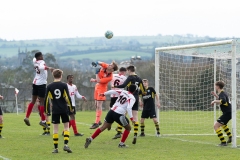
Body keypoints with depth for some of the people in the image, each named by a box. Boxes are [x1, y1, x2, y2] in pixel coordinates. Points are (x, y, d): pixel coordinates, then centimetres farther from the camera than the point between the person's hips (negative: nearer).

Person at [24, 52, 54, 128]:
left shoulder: (35, 61, 6)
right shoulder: (42, 62, -16)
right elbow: (41, 67, -40)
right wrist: (48, 68, -50)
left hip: (35, 83, 8)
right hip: (41, 83, -8)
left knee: (33, 101, 14)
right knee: (42, 102, -2)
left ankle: (27, 117, 9)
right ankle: (43, 121, 1)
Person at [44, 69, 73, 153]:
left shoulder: (49, 86, -1)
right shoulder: (64, 85, -4)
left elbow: (46, 99, -1)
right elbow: (68, 97, -7)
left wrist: (46, 109, 10)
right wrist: (71, 107, 5)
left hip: (55, 110, 1)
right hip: (64, 109, -1)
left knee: (55, 128, 5)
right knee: (66, 126, 9)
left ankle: (56, 148, 3)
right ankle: (66, 145, -7)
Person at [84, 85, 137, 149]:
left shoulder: (122, 92, 10)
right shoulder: (132, 98, -4)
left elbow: (112, 91, 3)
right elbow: (129, 108, -18)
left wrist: (104, 94, 18)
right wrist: (131, 118, -18)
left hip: (111, 111, 5)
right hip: (119, 114, -5)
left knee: (103, 127, 8)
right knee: (128, 128, 17)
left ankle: (90, 139, -2)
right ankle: (121, 144, 15)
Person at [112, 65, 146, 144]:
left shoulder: (130, 77, -8)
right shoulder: (139, 79, 10)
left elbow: (123, 85, -21)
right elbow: (143, 91, 15)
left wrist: (115, 86, -10)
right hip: (136, 99, 6)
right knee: (135, 117, 3)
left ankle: (119, 132, -4)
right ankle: (135, 135, -5)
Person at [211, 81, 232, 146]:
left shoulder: (222, 94, -17)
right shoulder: (223, 93, 14)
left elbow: (223, 101, -37)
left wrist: (214, 101, -24)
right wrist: (216, 96, 21)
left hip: (227, 113, -11)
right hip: (229, 112, 11)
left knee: (216, 126, -16)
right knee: (223, 124, 37)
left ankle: (223, 142, -19)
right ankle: (230, 138, 46)